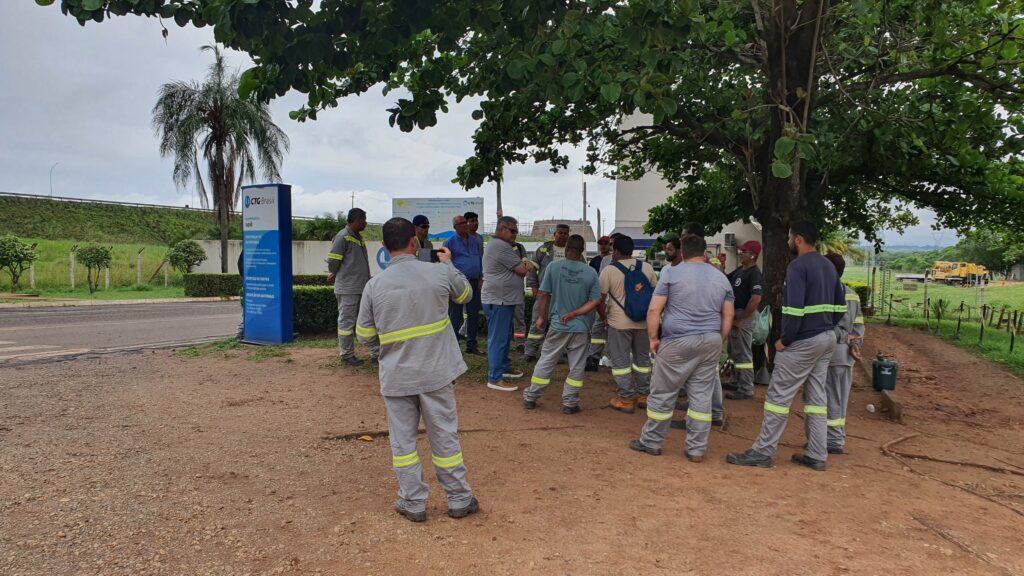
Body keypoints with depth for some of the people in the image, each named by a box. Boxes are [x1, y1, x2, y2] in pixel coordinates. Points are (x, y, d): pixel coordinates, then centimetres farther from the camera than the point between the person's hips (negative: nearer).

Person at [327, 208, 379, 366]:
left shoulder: (358, 238, 15)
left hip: (363, 288, 8)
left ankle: (376, 352, 15)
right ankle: (347, 355, 12)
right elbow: (332, 261, -12)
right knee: (347, 322, 2)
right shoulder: (343, 237, -12)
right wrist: (335, 275, 4)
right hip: (348, 289, -8)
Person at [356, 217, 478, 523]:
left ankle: (413, 503, 21)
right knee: (444, 436, 12)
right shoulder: (439, 272, -10)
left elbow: (365, 336, 0)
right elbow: (465, 294, 12)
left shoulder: (374, 285, -8)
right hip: (436, 373, 0)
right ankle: (459, 500, 24)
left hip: (395, 377, 0)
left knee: (402, 440, 13)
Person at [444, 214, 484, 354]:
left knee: (474, 315, 9)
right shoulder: (450, 242, -2)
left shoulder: (475, 241, 13)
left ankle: (471, 345, 19)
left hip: (474, 283, 5)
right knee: (456, 317, -1)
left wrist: (480, 279, 8)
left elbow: (480, 260, 16)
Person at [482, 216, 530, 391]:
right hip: (498, 300, -11)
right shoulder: (500, 246, -18)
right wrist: (525, 266, 6)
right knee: (497, 339, -7)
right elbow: (522, 270, -15)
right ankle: (494, 378, -3)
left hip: (504, 299, 11)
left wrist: (522, 266, -1)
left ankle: (504, 367, 32)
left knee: (505, 336, 20)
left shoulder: (497, 244, 18)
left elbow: (517, 269, 19)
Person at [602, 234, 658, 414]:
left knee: (621, 361, 6)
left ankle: (626, 399, 8)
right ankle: (644, 395, 25)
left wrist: (603, 316, 10)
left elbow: (600, 299, -7)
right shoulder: (647, 268, 1)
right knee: (642, 358, 17)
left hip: (619, 323, -4)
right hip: (643, 322, 4)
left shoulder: (609, 271, -10)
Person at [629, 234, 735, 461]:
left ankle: (651, 442, 17)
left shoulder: (672, 273, -4)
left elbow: (654, 309, -8)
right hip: (711, 342, 5)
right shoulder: (721, 278, 10)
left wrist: (653, 338, 0)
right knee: (702, 395, 8)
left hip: (678, 342, -4)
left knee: (663, 394, 6)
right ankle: (697, 449, 13)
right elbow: (728, 316, 11)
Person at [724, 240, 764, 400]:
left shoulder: (754, 274, -17)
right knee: (734, 351, 18)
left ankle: (746, 390, 4)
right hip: (734, 313, 10)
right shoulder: (739, 270, 11)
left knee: (743, 354, -4)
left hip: (744, 315, -10)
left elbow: (756, 299, -26)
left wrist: (740, 320, -22)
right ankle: (738, 383, 30)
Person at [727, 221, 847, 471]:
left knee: (778, 396, -3)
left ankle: (763, 452, 2)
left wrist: (784, 340, -15)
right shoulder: (828, 265, 13)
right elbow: (840, 305, 17)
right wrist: (826, 327, 17)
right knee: (817, 398, 12)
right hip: (827, 339, 9)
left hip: (803, 341, -9)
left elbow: (795, 309, -23)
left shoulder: (798, 266, -15)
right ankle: (816, 455, 16)